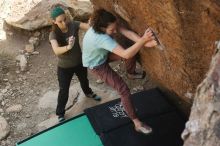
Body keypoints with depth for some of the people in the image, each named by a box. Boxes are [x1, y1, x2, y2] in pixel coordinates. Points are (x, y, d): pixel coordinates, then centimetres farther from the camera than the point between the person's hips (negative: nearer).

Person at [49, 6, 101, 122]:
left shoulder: (73, 25, -20)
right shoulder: (53, 34, -27)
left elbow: (89, 26, -35)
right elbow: (56, 51, -44)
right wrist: (68, 47, -64)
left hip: (79, 62, 4)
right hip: (64, 67, -3)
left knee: (84, 80, 30)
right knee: (64, 90, 8)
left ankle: (88, 93, 64)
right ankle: (60, 113, 31)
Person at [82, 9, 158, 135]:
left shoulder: (106, 26, -22)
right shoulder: (101, 38, -45)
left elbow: (127, 32, -31)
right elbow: (126, 55, -52)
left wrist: (143, 42, -46)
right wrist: (143, 40, -56)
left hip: (102, 55, 8)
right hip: (96, 65, -8)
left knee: (132, 51, 0)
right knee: (124, 90, -11)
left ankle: (131, 73, 31)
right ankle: (137, 123, -2)